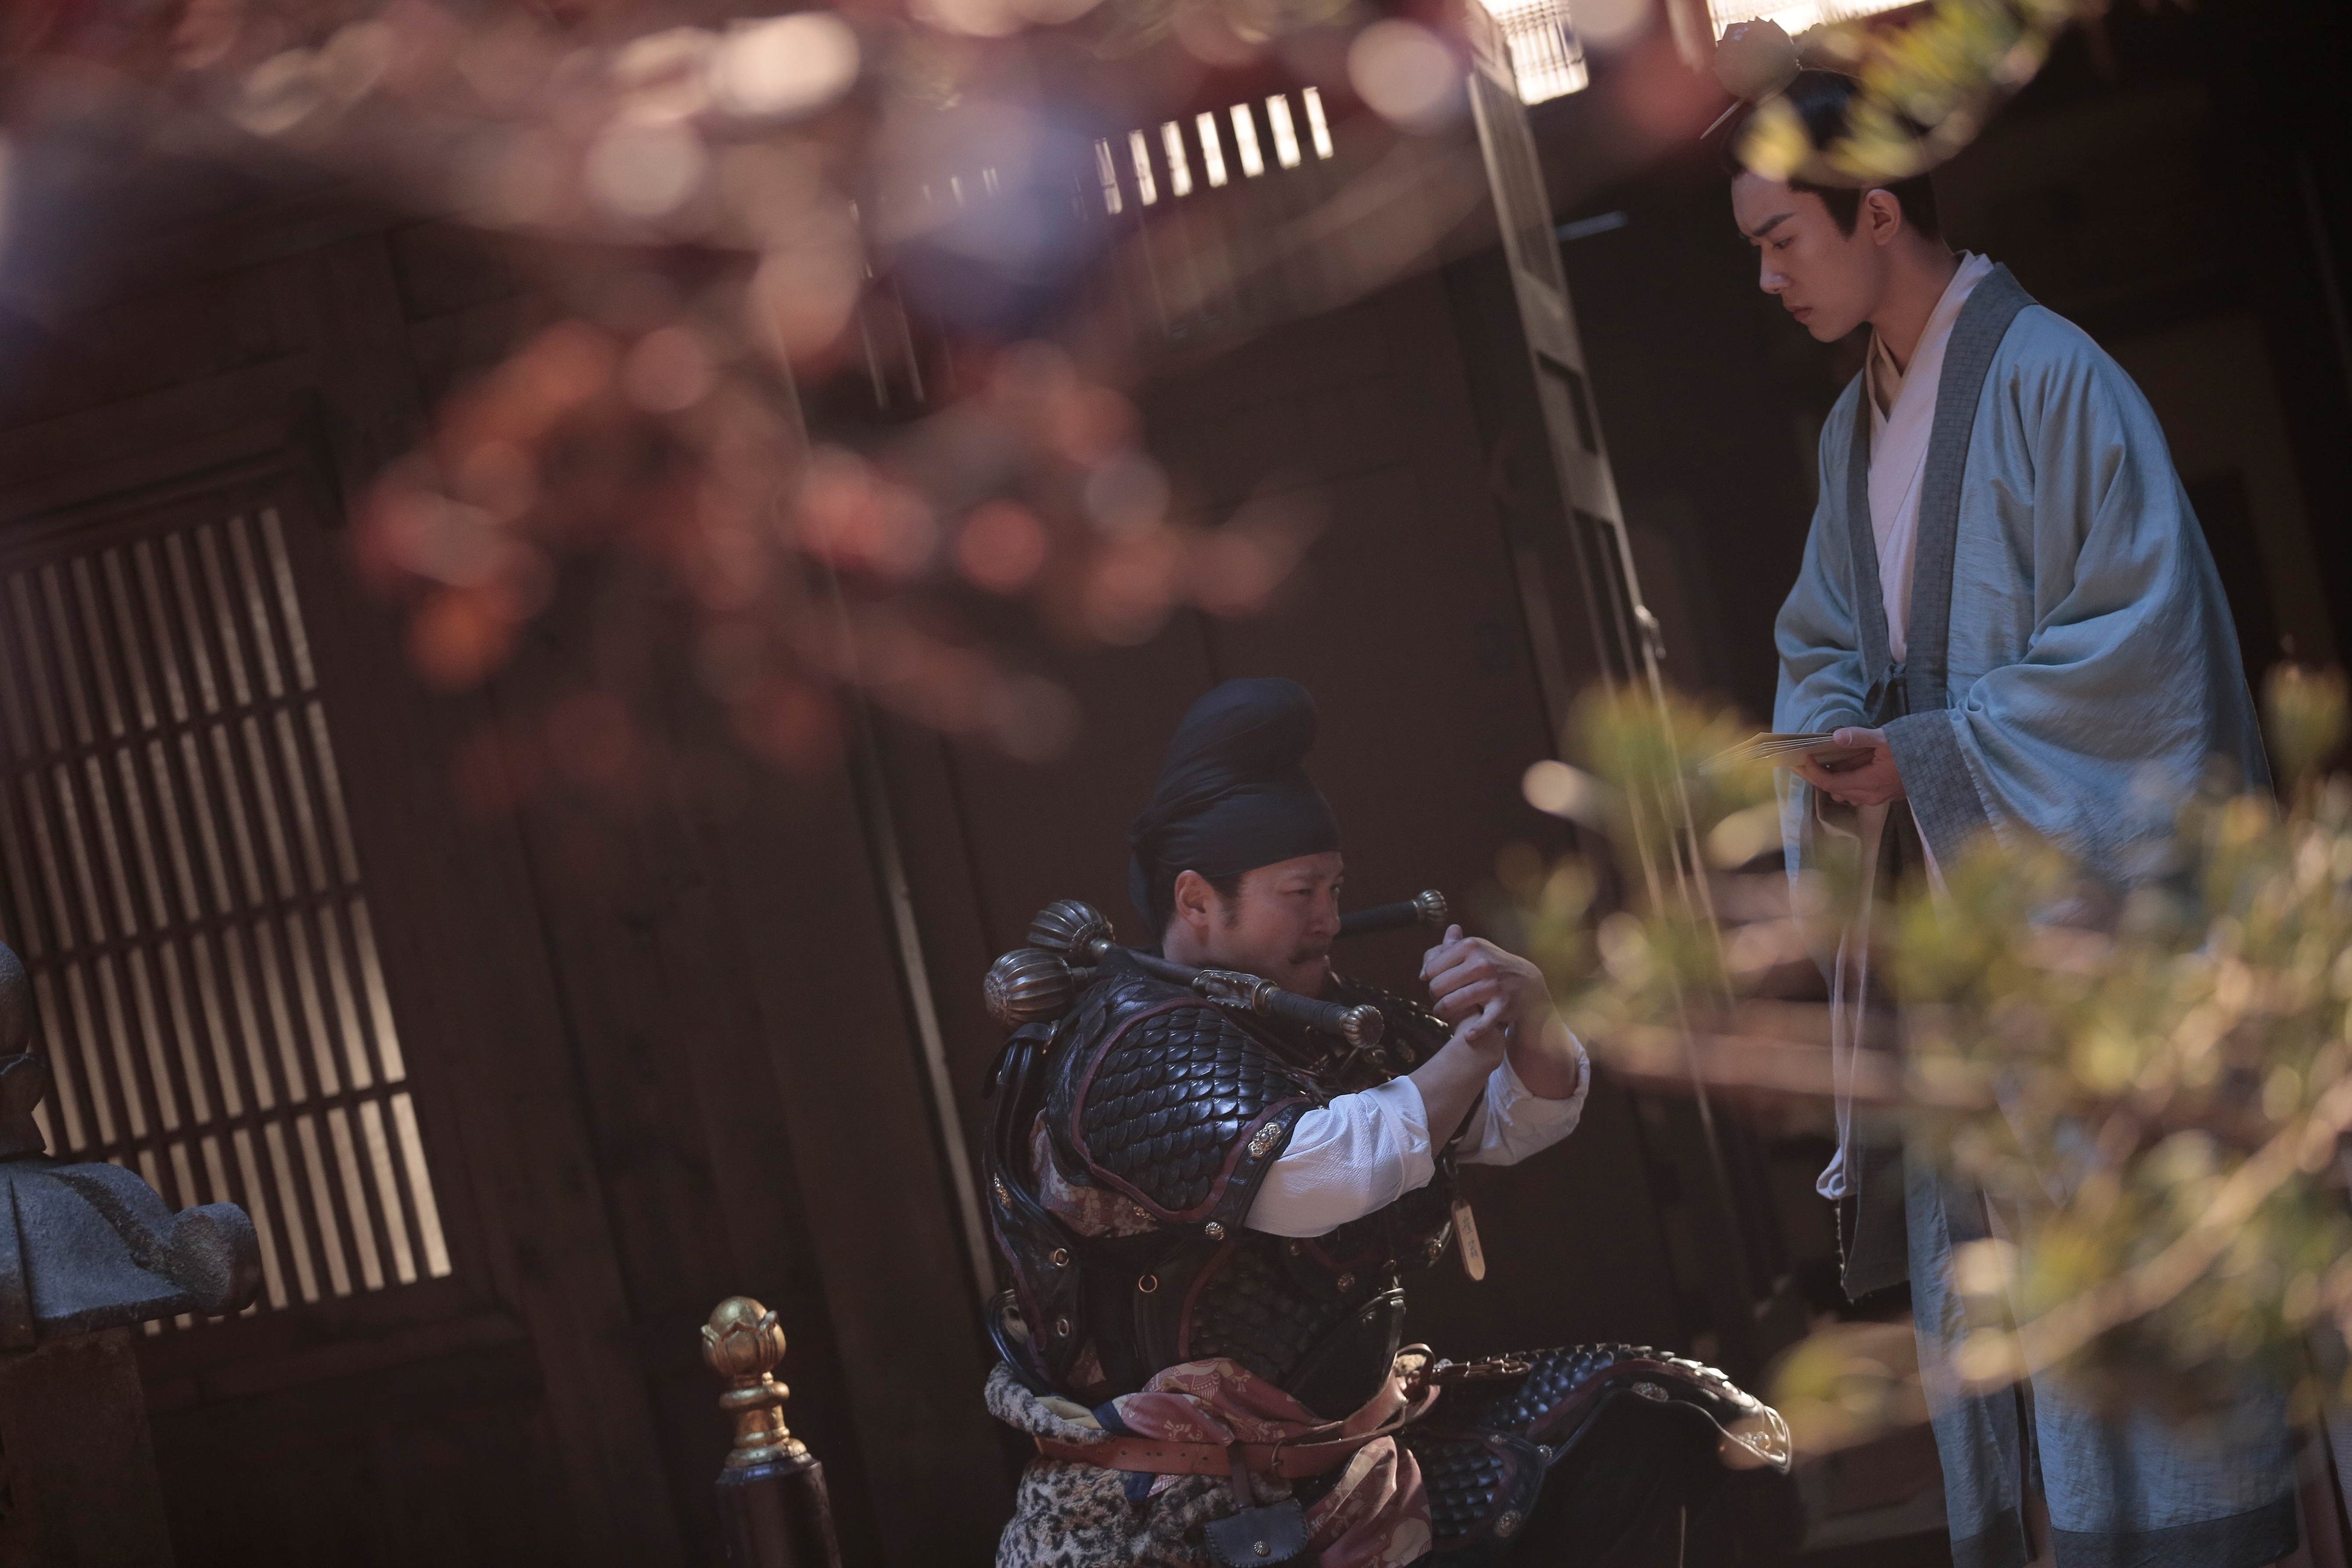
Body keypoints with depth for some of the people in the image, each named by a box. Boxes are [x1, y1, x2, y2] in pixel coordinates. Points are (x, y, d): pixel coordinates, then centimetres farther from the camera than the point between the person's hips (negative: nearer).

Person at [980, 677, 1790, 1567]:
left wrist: (1530, 1009, -12)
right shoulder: (1143, 1049, -15)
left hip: (1351, 1443, 8)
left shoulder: (1324, 1018, 11)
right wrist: (1472, 1049, -17)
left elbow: (1524, 1122, 11)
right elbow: (1317, 1177, -31)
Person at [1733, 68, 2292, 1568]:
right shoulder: (1855, 428, 14)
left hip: (2076, 878, -8)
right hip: (1940, 909, 8)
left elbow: (2142, 634, -16)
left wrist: (1926, 753, -16)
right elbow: (1823, 643, 20)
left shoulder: (2048, 379, -11)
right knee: (1973, 1263, 8)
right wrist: (1833, 750, -2)